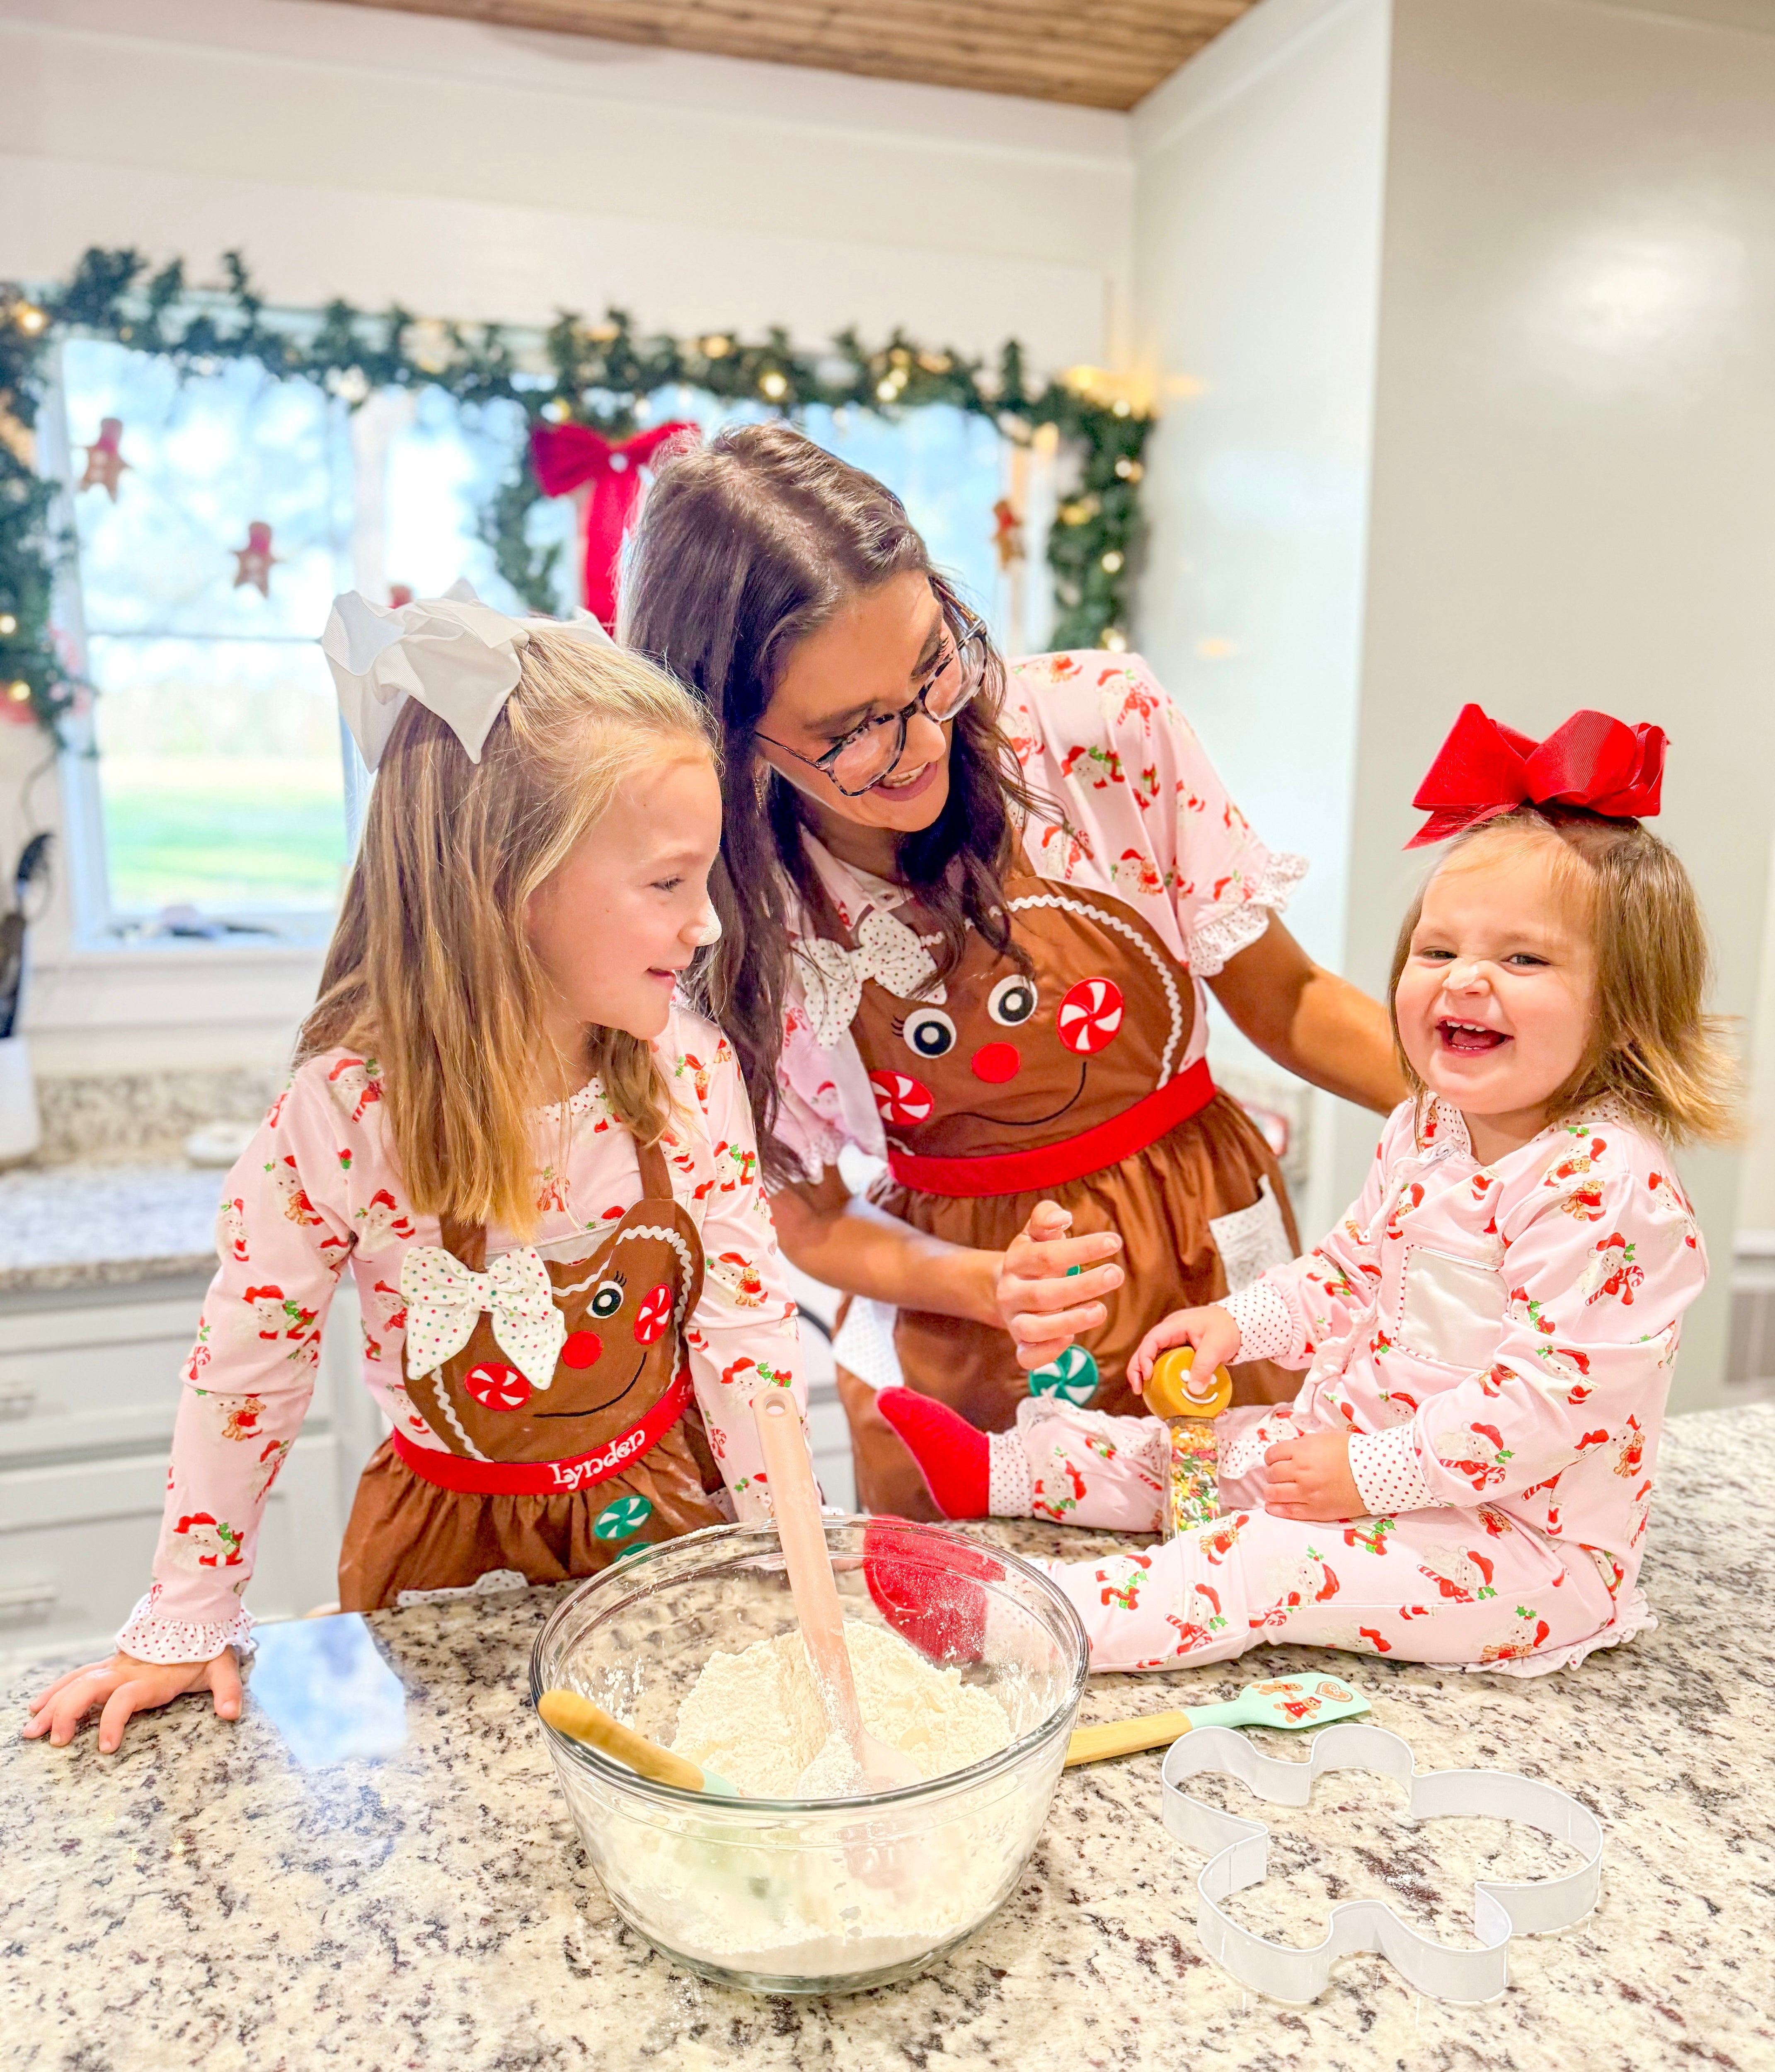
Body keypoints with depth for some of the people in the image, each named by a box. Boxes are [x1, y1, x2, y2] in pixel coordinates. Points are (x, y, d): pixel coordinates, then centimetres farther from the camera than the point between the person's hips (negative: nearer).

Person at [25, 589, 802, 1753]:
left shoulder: (689, 1070, -18)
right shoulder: (350, 1109, -24)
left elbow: (744, 1318, -10)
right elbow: (251, 1356, -11)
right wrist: (188, 1623, -4)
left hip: (661, 1514, 2)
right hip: (450, 1542, -1)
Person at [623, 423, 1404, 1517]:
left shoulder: (1103, 722, -16)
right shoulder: (712, 915, -16)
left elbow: (1286, 1003, -5)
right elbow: (807, 1218, -5)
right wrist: (992, 1289, -22)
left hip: (1210, 1272, 1)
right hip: (954, 1349, 0)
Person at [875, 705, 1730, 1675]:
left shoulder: (1604, 1184, -27)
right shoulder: (1426, 1130, 2)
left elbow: (1552, 1394, -29)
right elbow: (1352, 1267, 16)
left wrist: (1374, 1474, -24)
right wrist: (1240, 1320, 1)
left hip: (1522, 1542, -8)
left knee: (1269, 1559, -23)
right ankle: (994, 1467, 16)